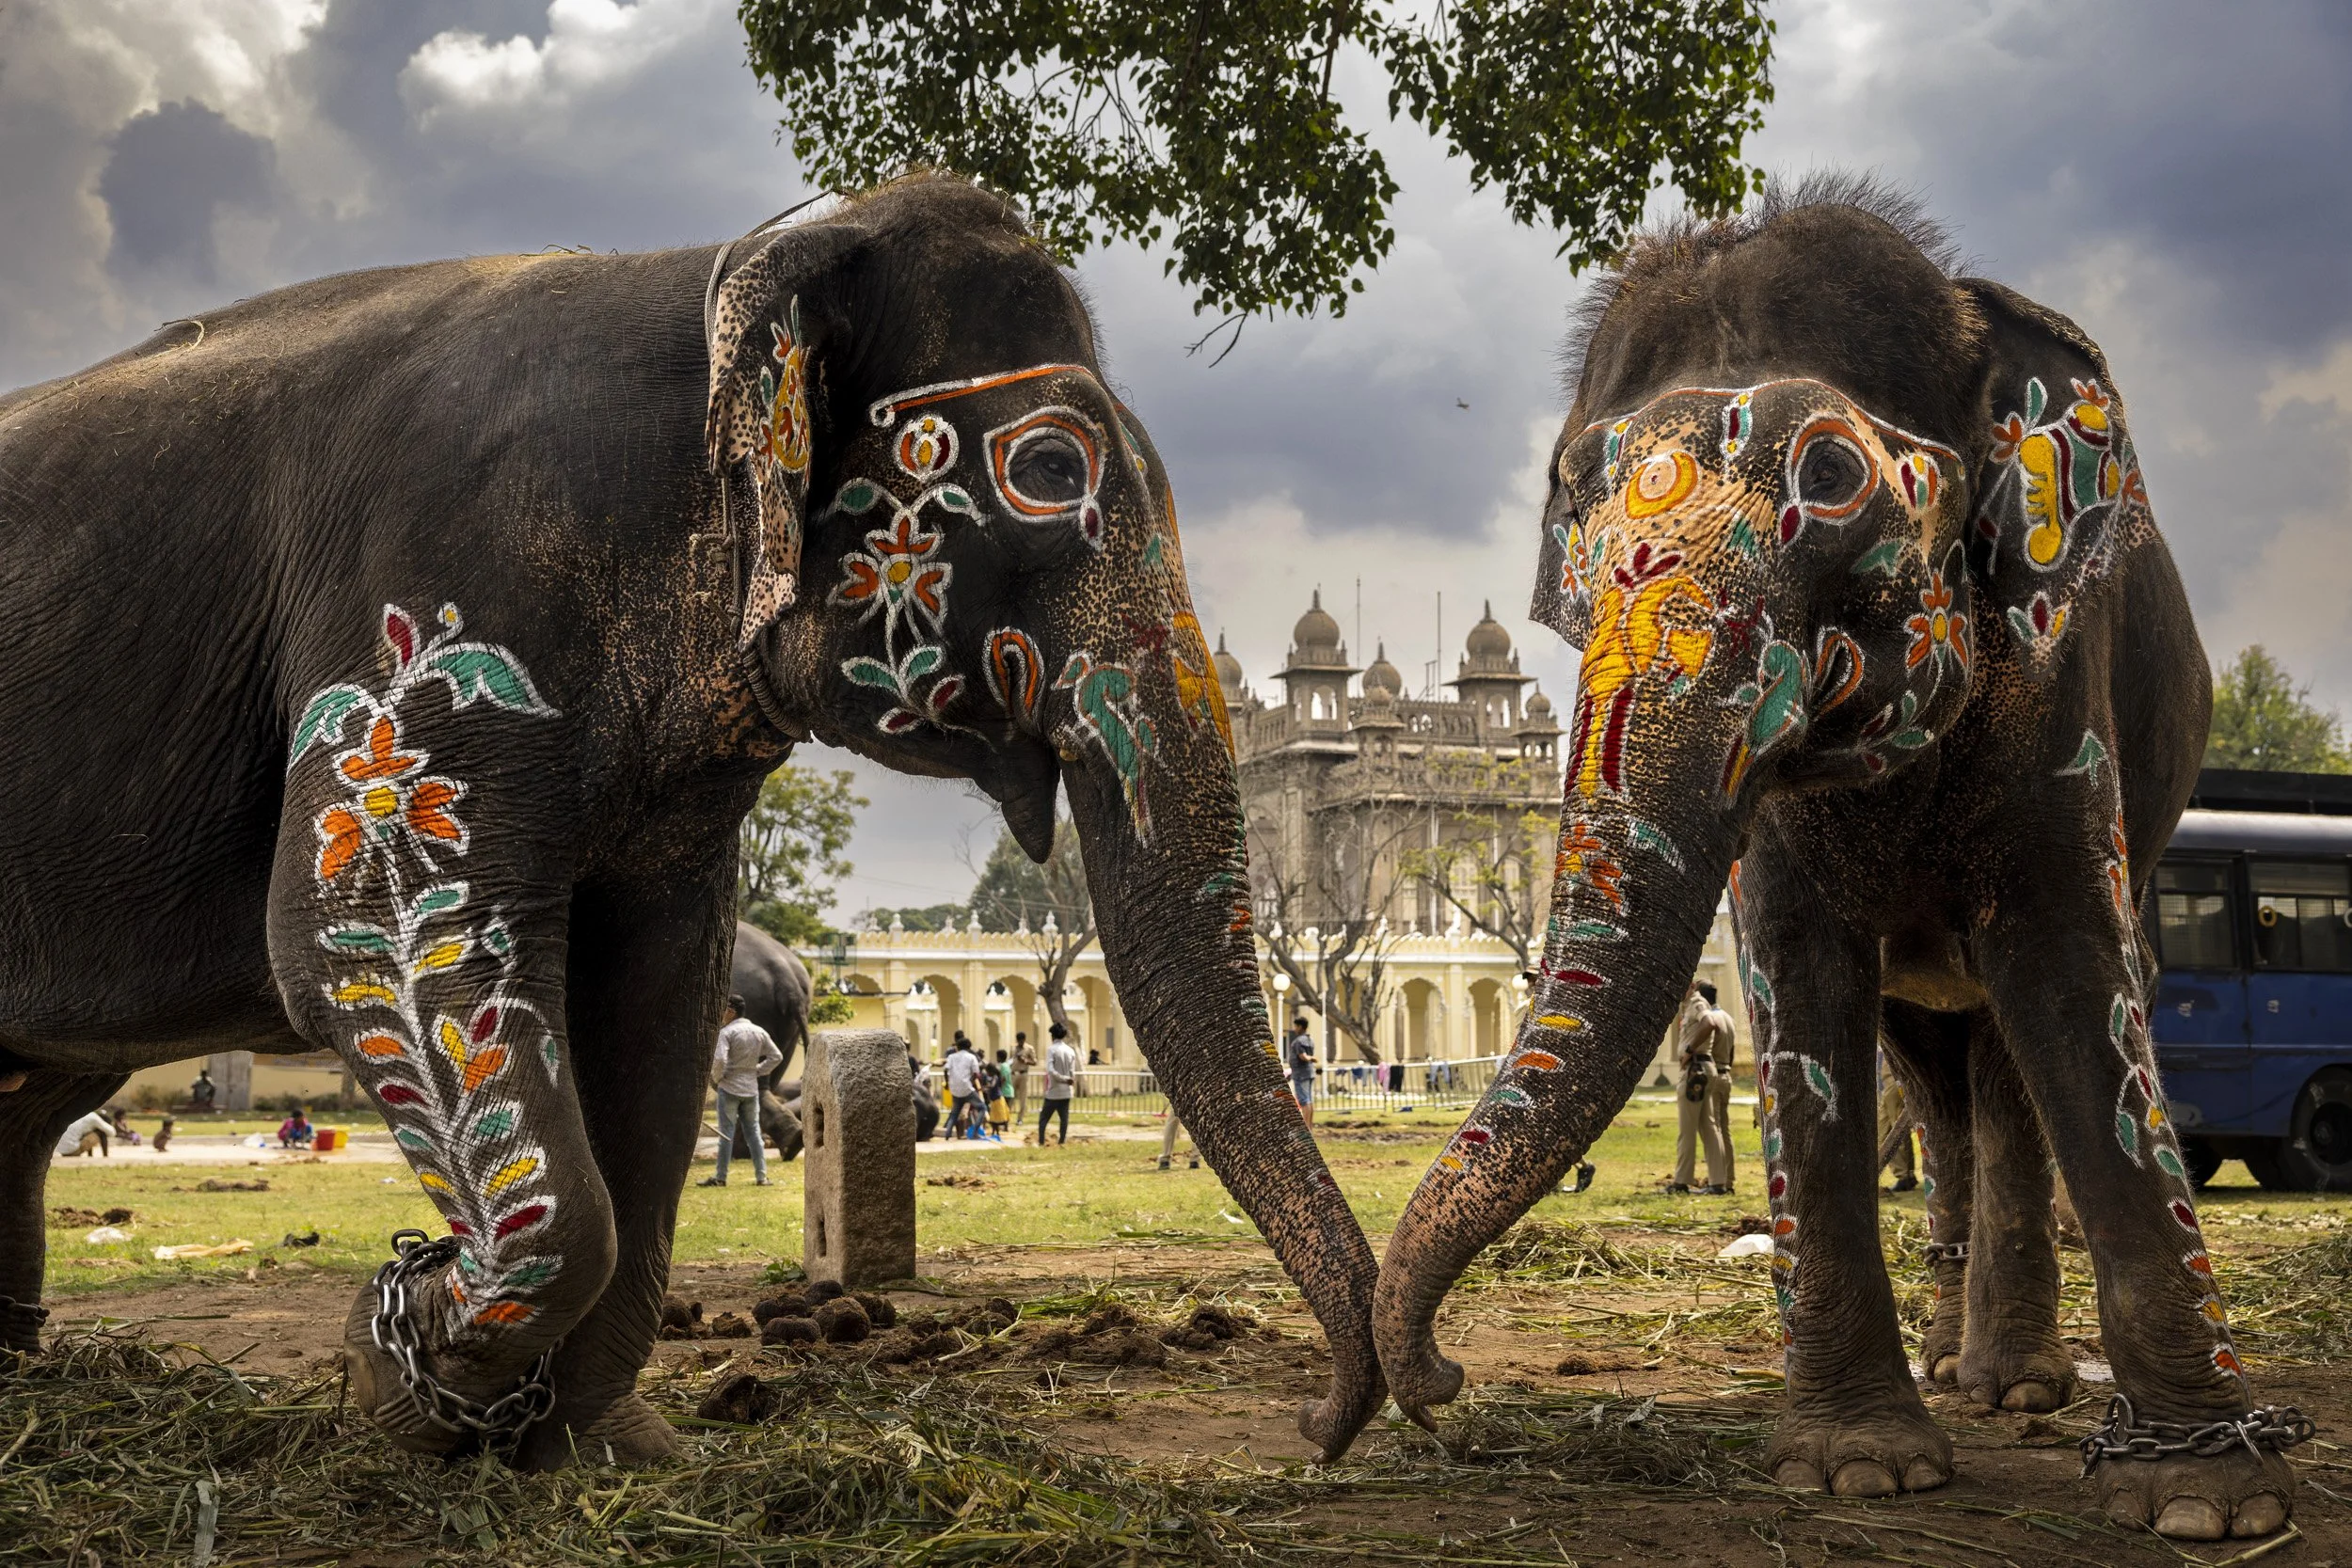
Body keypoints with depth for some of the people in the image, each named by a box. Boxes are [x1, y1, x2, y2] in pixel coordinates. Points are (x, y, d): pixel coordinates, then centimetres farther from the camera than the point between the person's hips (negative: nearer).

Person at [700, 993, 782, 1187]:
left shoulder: (726, 1032, -12)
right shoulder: (759, 1032, 7)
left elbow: (719, 1060, -22)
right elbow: (776, 1057, 10)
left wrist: (715, 1079, -5)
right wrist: (758, 1071, 11)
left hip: (729, 1088, -5)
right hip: (751, 1089, 5)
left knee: (726, 1133, -1)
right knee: (753, 1131, 10)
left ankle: (721, 1177, 1)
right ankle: (761, 1176, 8)